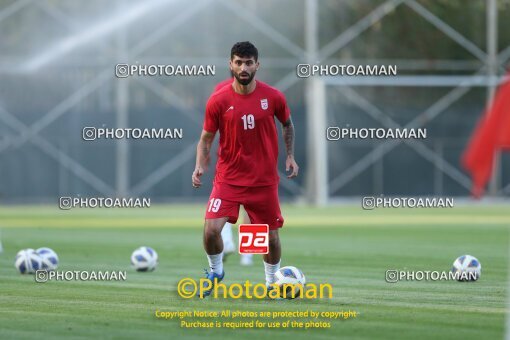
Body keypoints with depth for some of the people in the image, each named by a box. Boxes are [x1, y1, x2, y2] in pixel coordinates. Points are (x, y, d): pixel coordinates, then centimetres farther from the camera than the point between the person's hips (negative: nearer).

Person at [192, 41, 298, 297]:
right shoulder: (218, 101, -8)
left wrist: (290, 156, 6)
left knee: (271, 235, 7)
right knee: (211, 230, -16)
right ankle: (216, 271, 14)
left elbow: (287, 125, 15)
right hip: (228, 178, -1)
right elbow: (206, 138, 1)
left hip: (264, 180, 1)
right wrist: (199, 167, -13)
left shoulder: (273, 97, -5)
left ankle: (272, 282, 32)